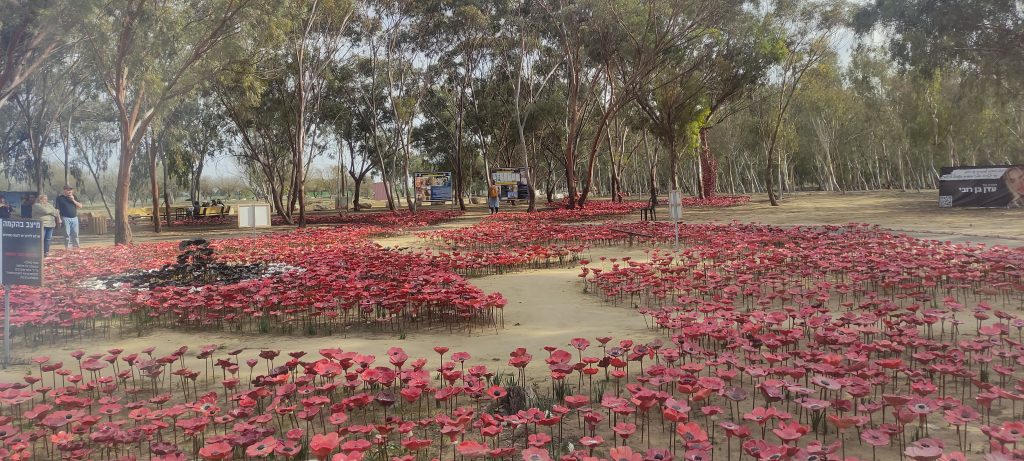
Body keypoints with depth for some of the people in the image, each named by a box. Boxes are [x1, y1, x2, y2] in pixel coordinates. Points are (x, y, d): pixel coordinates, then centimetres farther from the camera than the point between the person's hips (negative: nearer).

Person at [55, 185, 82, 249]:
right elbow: (57, 209, -1)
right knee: (67, 234, -4)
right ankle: (67, 247, -1)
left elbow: (80, 206, 8)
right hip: (66, 218, -4)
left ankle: (75, 246, 12)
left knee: (75, 233, 5)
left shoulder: (74, 197, 14)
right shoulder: (60, 198, 2)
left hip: (74, 218, 4)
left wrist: (73, 200, -5)